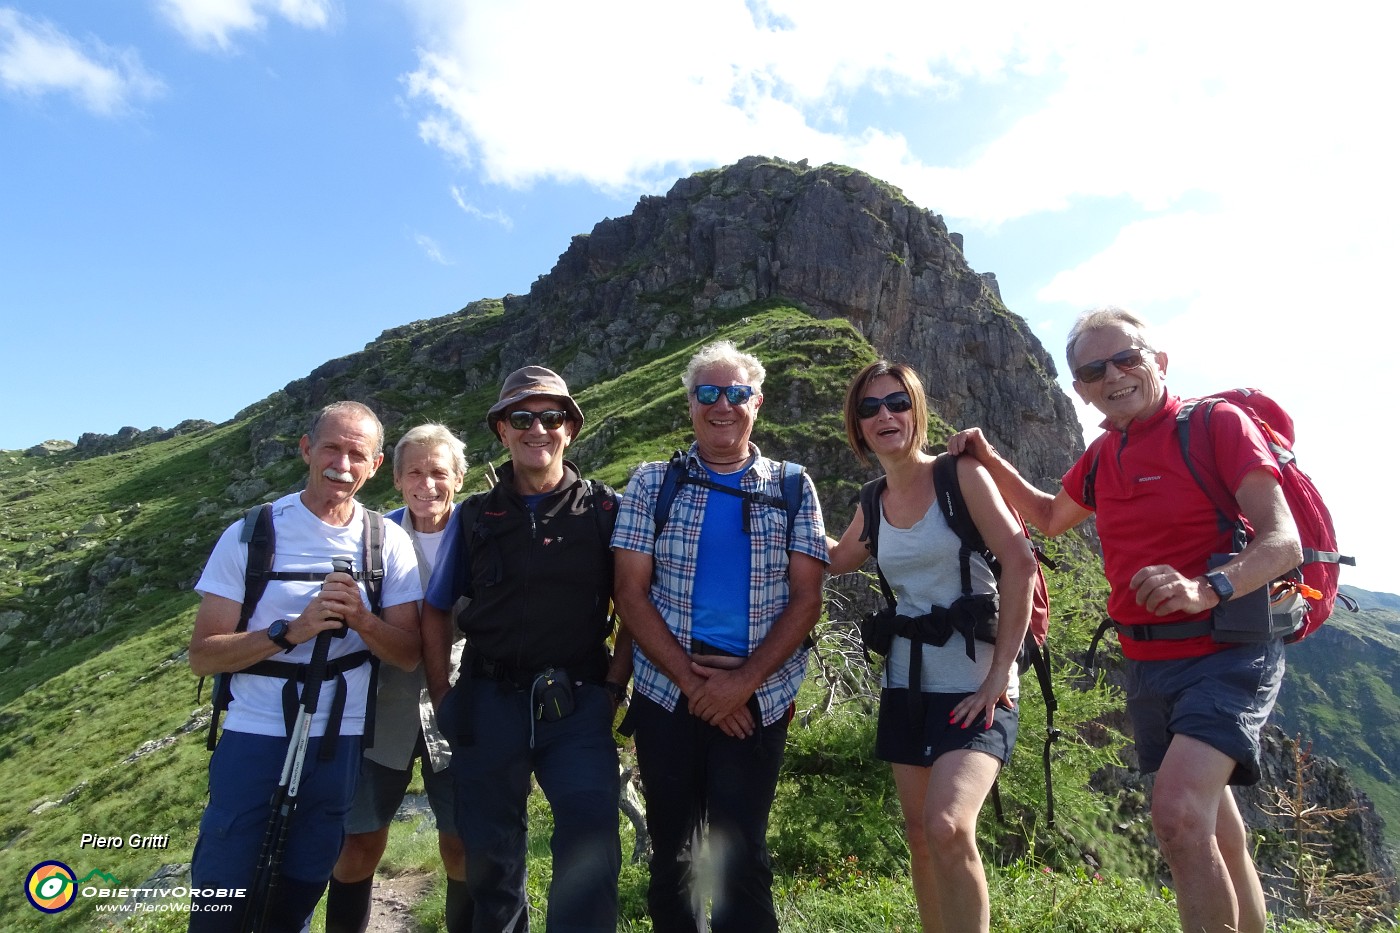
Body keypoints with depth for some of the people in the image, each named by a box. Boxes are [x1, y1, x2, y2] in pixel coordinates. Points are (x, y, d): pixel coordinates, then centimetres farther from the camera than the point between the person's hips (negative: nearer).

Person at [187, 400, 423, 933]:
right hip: (253, 739, -1)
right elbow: (203, 656, -7)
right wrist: (290, 631, -24)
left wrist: (361, 618, -23)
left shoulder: (389, 543, -3)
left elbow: (408, 655, -4)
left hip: (341, 745, 2)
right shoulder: (251, 534, -7)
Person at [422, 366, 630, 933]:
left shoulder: (606, 511, 1)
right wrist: (443, 698, 3)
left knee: (590, 848, -14)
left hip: (578, 705, -2)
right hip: (489, 706, 2)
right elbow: (435, 612, 11)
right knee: (490, 858, 15)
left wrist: (614, 685, -5)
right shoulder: (474, 517, 6)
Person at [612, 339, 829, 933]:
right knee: (670, 850, 13)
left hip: (757, 696, -1)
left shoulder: (792, 489, 3)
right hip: (666, 691, 1)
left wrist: (743, 681, -13)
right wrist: (691, 680, -11)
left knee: (741, 856, 2)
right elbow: (631, 594, -2)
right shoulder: (652, 483, 3)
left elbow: (806, 600, -2)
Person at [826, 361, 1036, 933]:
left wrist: (1000, 672, -16)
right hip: (906, 682, 6)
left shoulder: (960, 474, -7)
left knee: (948, 829, -22)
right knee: (919, 835, 12)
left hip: (974, 683, -5)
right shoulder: (873, 506, 8)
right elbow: (835, 560, 26)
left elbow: (1019, 564, -13)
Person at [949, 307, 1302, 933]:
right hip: (1146, 663, 7)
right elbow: (1050, 517, 26)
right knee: (1215, 837, 17)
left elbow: (1282, 542, -17)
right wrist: (990, 462, 14)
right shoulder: (1102, 455, 9)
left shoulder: (1217, 424, -10)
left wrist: (1206, 590, -36)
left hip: (1225, 654, -6)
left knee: (1178, 813, -23)